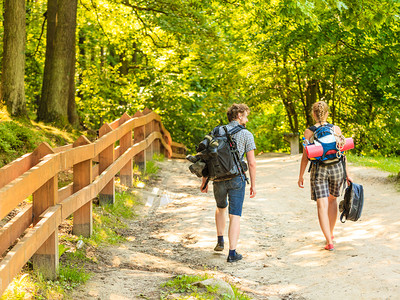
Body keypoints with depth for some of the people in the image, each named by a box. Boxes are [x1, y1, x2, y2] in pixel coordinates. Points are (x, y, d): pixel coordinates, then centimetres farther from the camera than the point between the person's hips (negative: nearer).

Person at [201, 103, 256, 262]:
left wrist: (204, 181, 11)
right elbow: (251, 162, -6)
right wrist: (253, 184, 2)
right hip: (236, 178, -3)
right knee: (235, 216, 1)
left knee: (221, 207, 29)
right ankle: (232, 252, -3)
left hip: (218, 178, 3)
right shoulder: (246, 135, -2)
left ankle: (220, 241, 28)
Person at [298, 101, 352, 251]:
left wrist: (301, 176, 6)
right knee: (332, 199, 23)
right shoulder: (336, 129, -2)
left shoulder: (309, 132, -5)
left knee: (322, 205, -3)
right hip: (336, 167, 2)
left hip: (318, 170, -2)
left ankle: (329, 241, -12)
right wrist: (347, 174, 9)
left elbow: (305, 157, -4)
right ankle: (330, 234, 35)